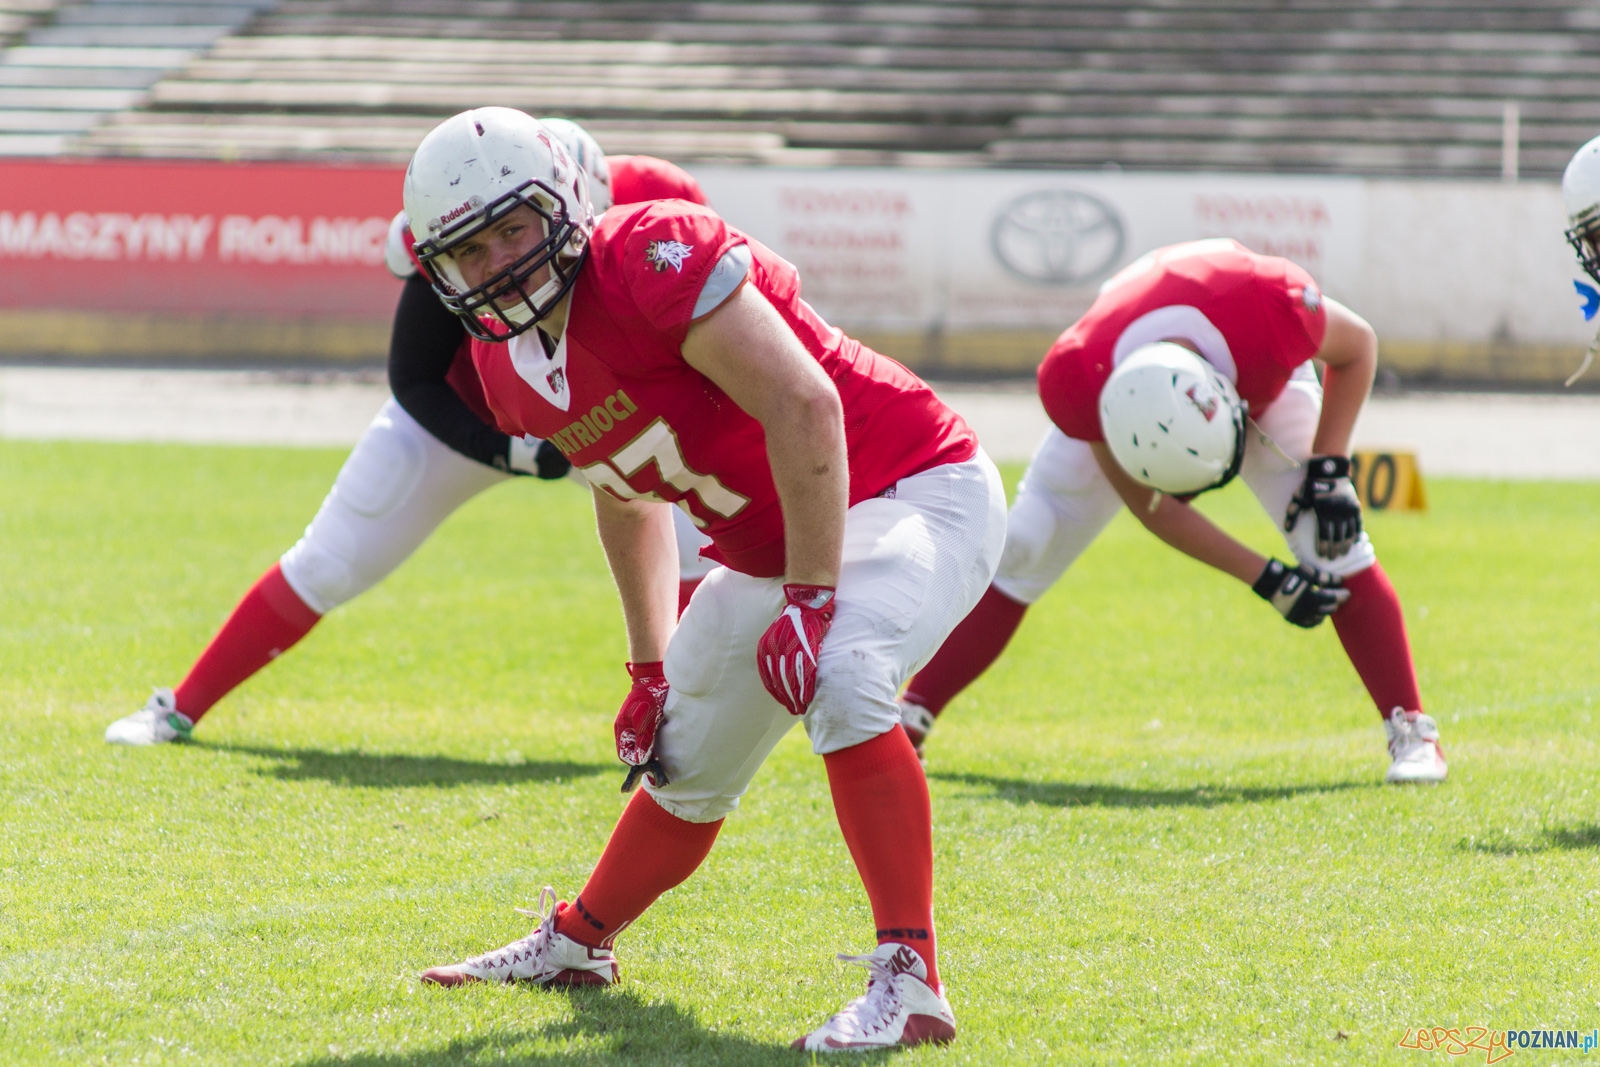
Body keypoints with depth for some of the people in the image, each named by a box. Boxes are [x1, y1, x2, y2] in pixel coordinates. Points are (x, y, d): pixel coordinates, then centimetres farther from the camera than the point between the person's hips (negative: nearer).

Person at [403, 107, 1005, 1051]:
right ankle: (577, 943, 47)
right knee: (684, 765, 22)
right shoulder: (509, 364, 1)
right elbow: (628, 497, 18)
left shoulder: (652, 258, -27)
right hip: (776, 546, 9)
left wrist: (808, 600, -30)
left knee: (840, 680, -35)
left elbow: (803, 408, -31)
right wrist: (650, 666, 19)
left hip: (915, 493, -9)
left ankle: (911, 982, -34)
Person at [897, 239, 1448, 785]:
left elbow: (1356, 346, -19)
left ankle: (1412, 732, -10)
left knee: (1331, 541, -18)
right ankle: (909, 718, 3)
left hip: (1261, 375, 0)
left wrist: (1328, 470, -26)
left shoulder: (1273, 305, -45)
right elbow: (1152, 507, -24)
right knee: (1026, 548, -7)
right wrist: (1268, 581, -27)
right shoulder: (1076, 380, -40)